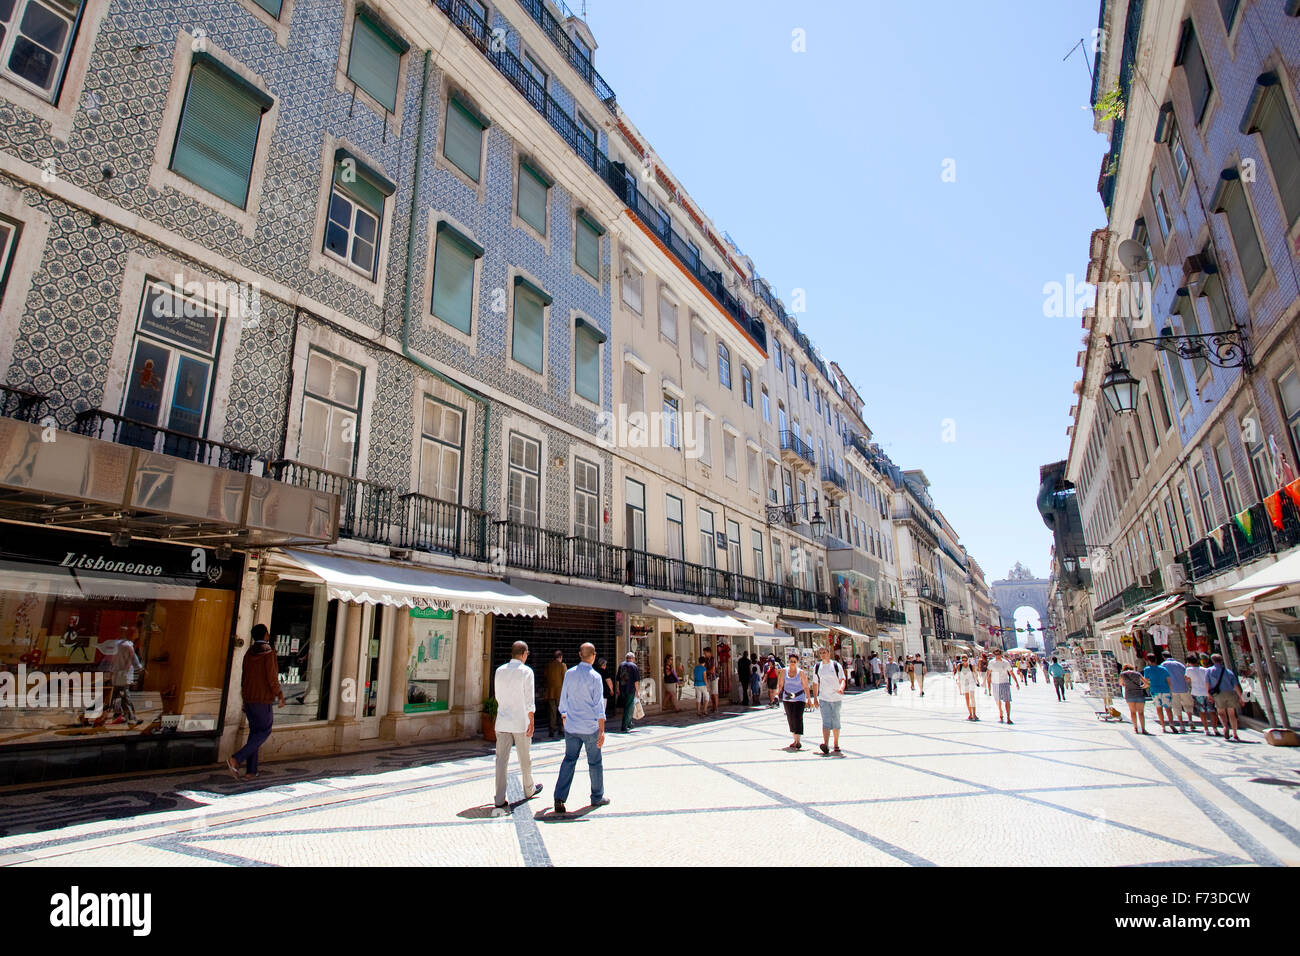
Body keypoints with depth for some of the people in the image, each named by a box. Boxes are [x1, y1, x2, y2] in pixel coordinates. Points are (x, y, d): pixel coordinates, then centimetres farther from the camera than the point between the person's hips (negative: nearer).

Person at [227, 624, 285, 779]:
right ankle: (236, 759, -10)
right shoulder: (268, 653, -14)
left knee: (254, 731, 12)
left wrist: (245, 701, 21)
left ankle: (251, 771, 12)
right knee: (265, 730, 4)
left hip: (248, 698, 7)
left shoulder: (249, 653, 8)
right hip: (263, 699, -7)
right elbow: (272, 678, -16)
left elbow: (244, 678, 13)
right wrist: (280, 695, -4)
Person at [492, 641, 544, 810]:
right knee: (525, 758, 14)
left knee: (501, 759, 4)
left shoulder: (500, 671, 4)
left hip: (502, 722, 3)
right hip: (520, 721, -3)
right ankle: (529, 790, 32)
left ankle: (499, 799, 1)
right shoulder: (526, 671, -9)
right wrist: (531, 722, -7)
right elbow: (529, 700, -11)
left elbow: (497, 696, 14)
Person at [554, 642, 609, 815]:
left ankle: (559, 798, -2)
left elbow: (563, 700, 10)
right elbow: (599, 705, -12)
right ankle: (597, 797, 22)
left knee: (569, 760, 8)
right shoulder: (595, 677, -11)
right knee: (594, 762, 10)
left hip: (571, 727, 4)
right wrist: (601, 731, -10)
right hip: (590, 727, -4)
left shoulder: (569, 674, 2)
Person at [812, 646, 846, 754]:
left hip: (836, 698, 0)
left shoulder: (836, 665, -2)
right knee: (826, 721, -12)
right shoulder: (817, 667, 4)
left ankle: (836, 744, 24)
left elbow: (843, 679, -6)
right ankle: (826, 745, -21)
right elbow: (815, 684, 11)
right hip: (823, 699, 0)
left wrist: (841, 688, -28)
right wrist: (815, 699, 8)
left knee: (835, 721, 10)